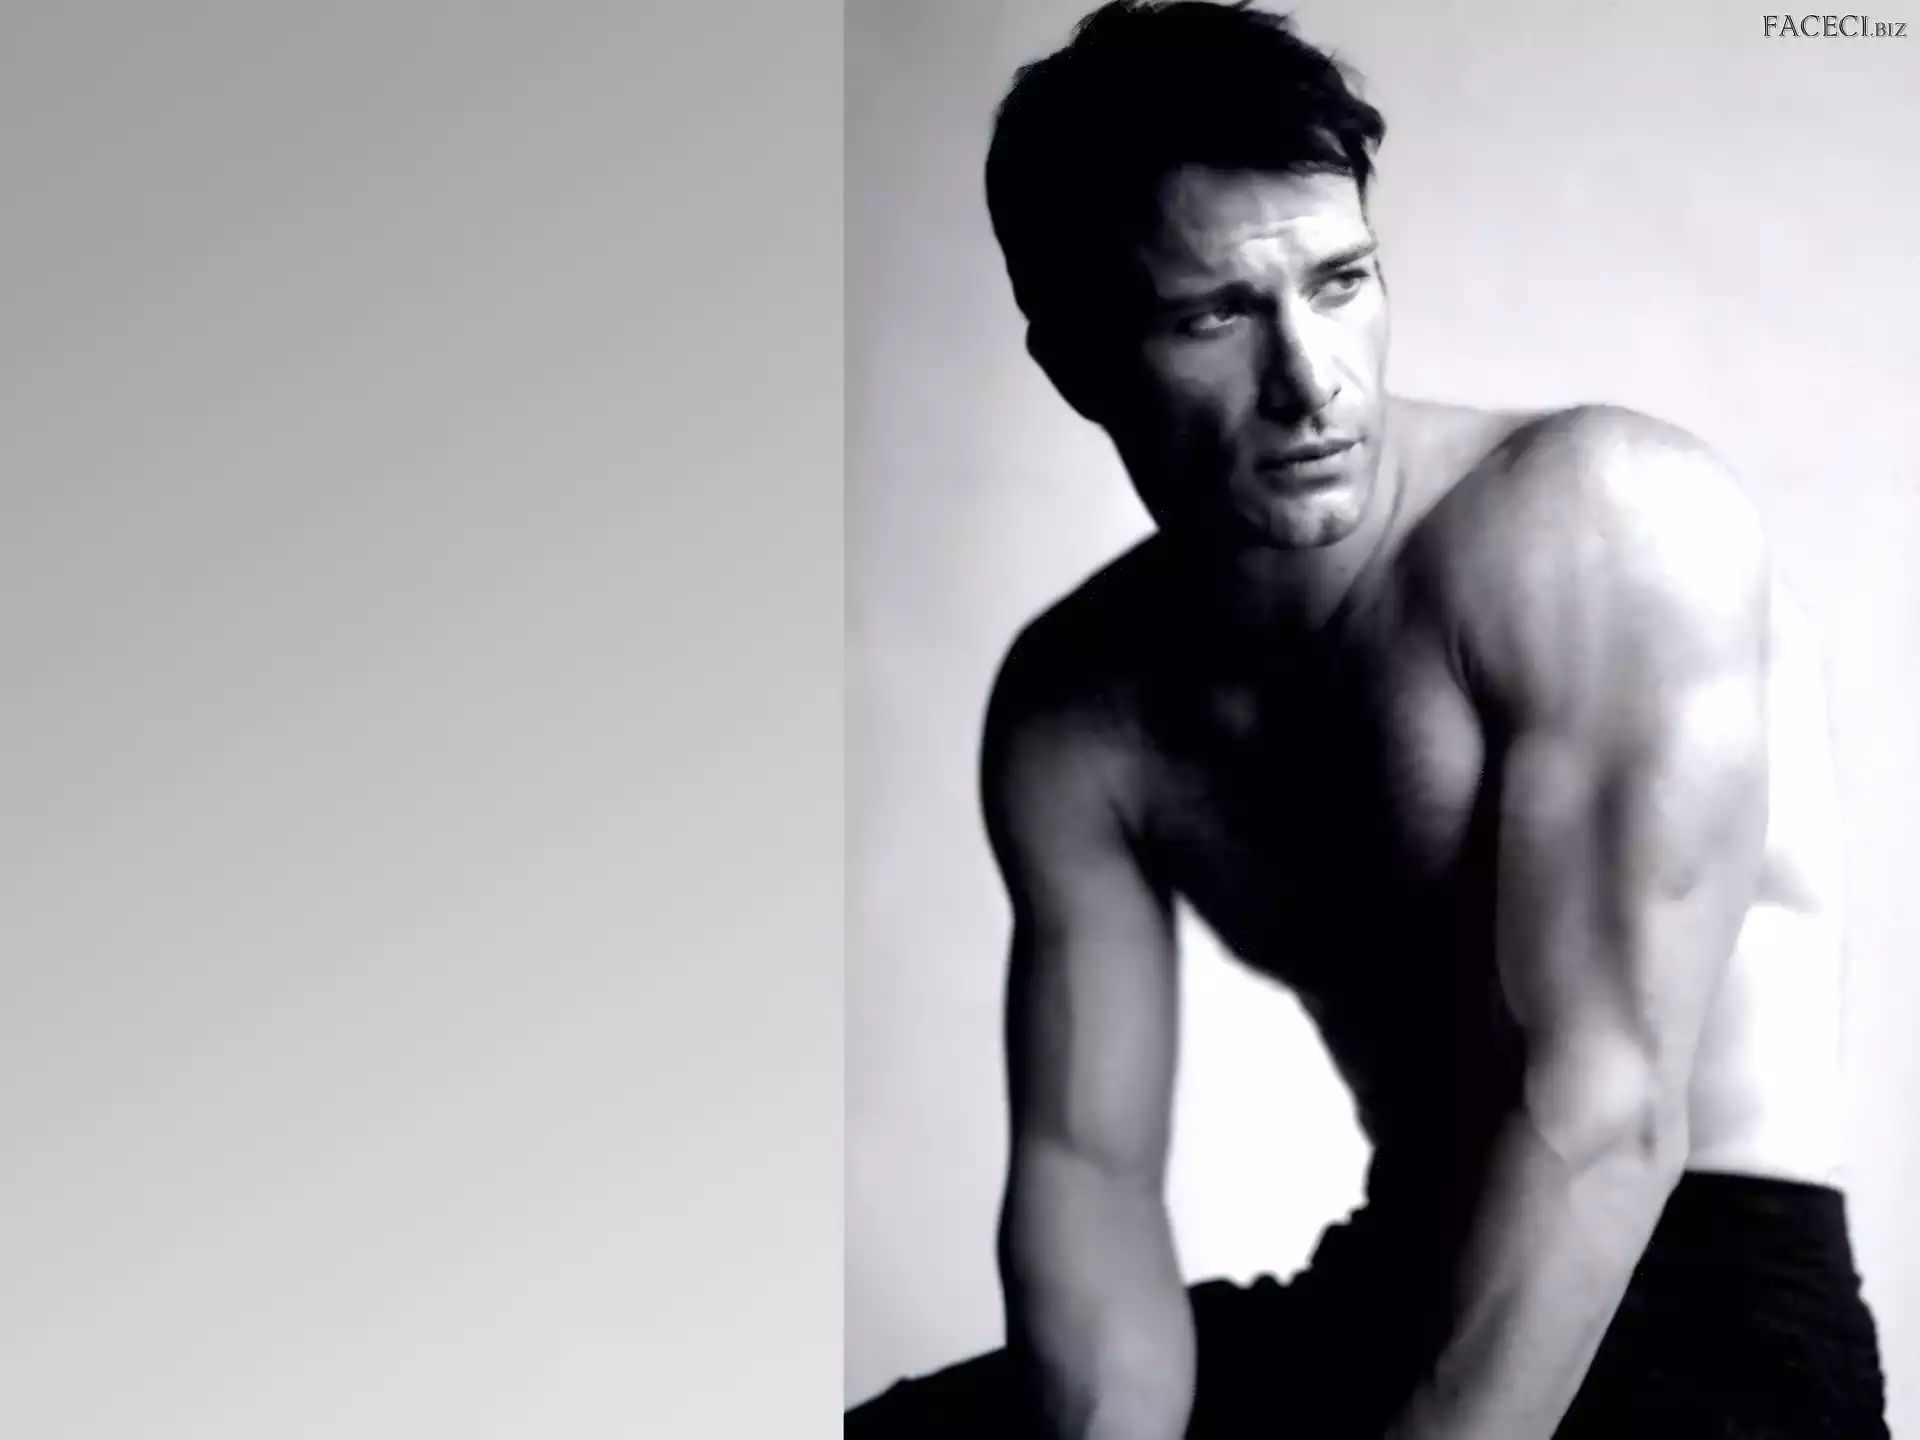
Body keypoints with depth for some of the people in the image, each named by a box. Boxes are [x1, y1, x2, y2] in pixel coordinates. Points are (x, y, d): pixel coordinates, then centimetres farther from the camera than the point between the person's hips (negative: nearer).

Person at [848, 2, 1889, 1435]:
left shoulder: (1610, 523, -18)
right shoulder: (1072, 716, -1)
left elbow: (1605, 1112, -24)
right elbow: (1085, 1165, -4)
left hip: (1707, 1305, -5)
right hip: (1378, 1304, 6)